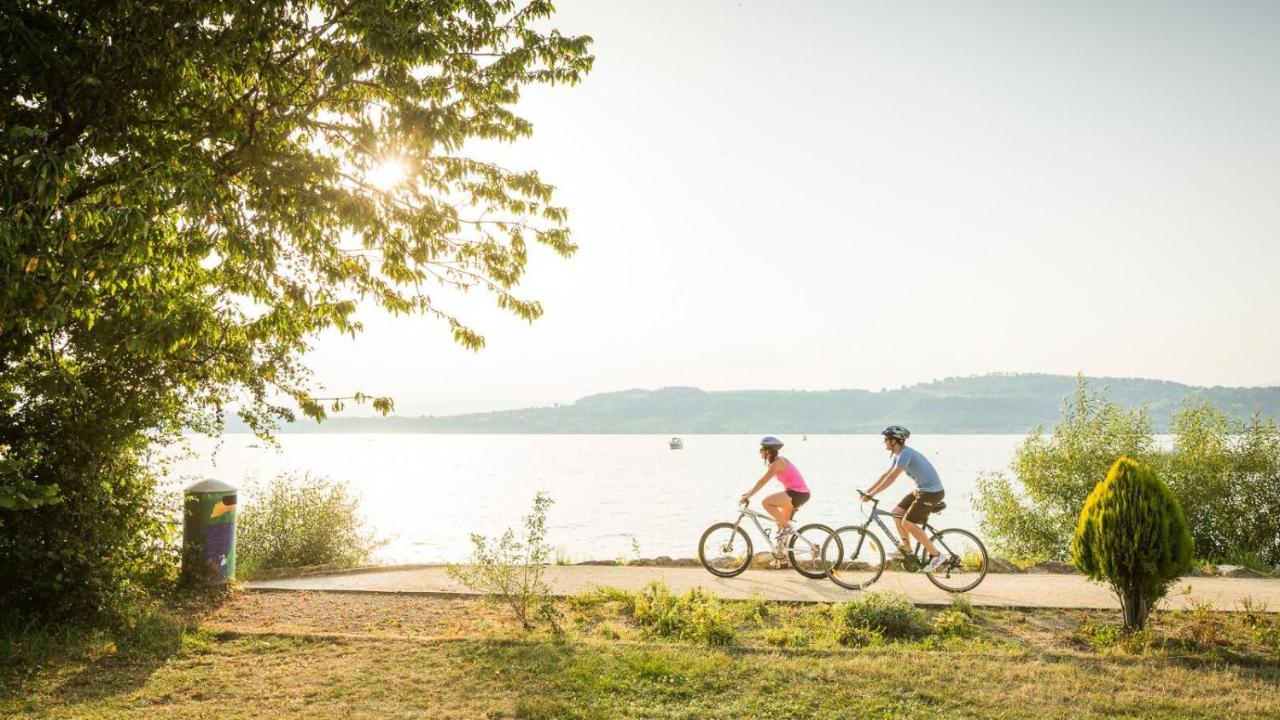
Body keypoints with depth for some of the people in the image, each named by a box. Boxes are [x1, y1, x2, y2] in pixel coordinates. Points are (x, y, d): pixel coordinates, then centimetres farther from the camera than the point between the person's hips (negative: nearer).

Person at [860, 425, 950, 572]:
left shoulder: (905, 454, -21)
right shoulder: (899, 454, 10)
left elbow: (891, 477, -26)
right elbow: (886, 474, 16)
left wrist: (872, 494, -24)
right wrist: (868, 490, 11)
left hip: (932, 492, -10)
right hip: (921, 490, 10)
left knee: (907, 523, -12)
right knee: (896, 513, 9)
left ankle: (937, 555, -6)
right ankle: (907, 549, 19)